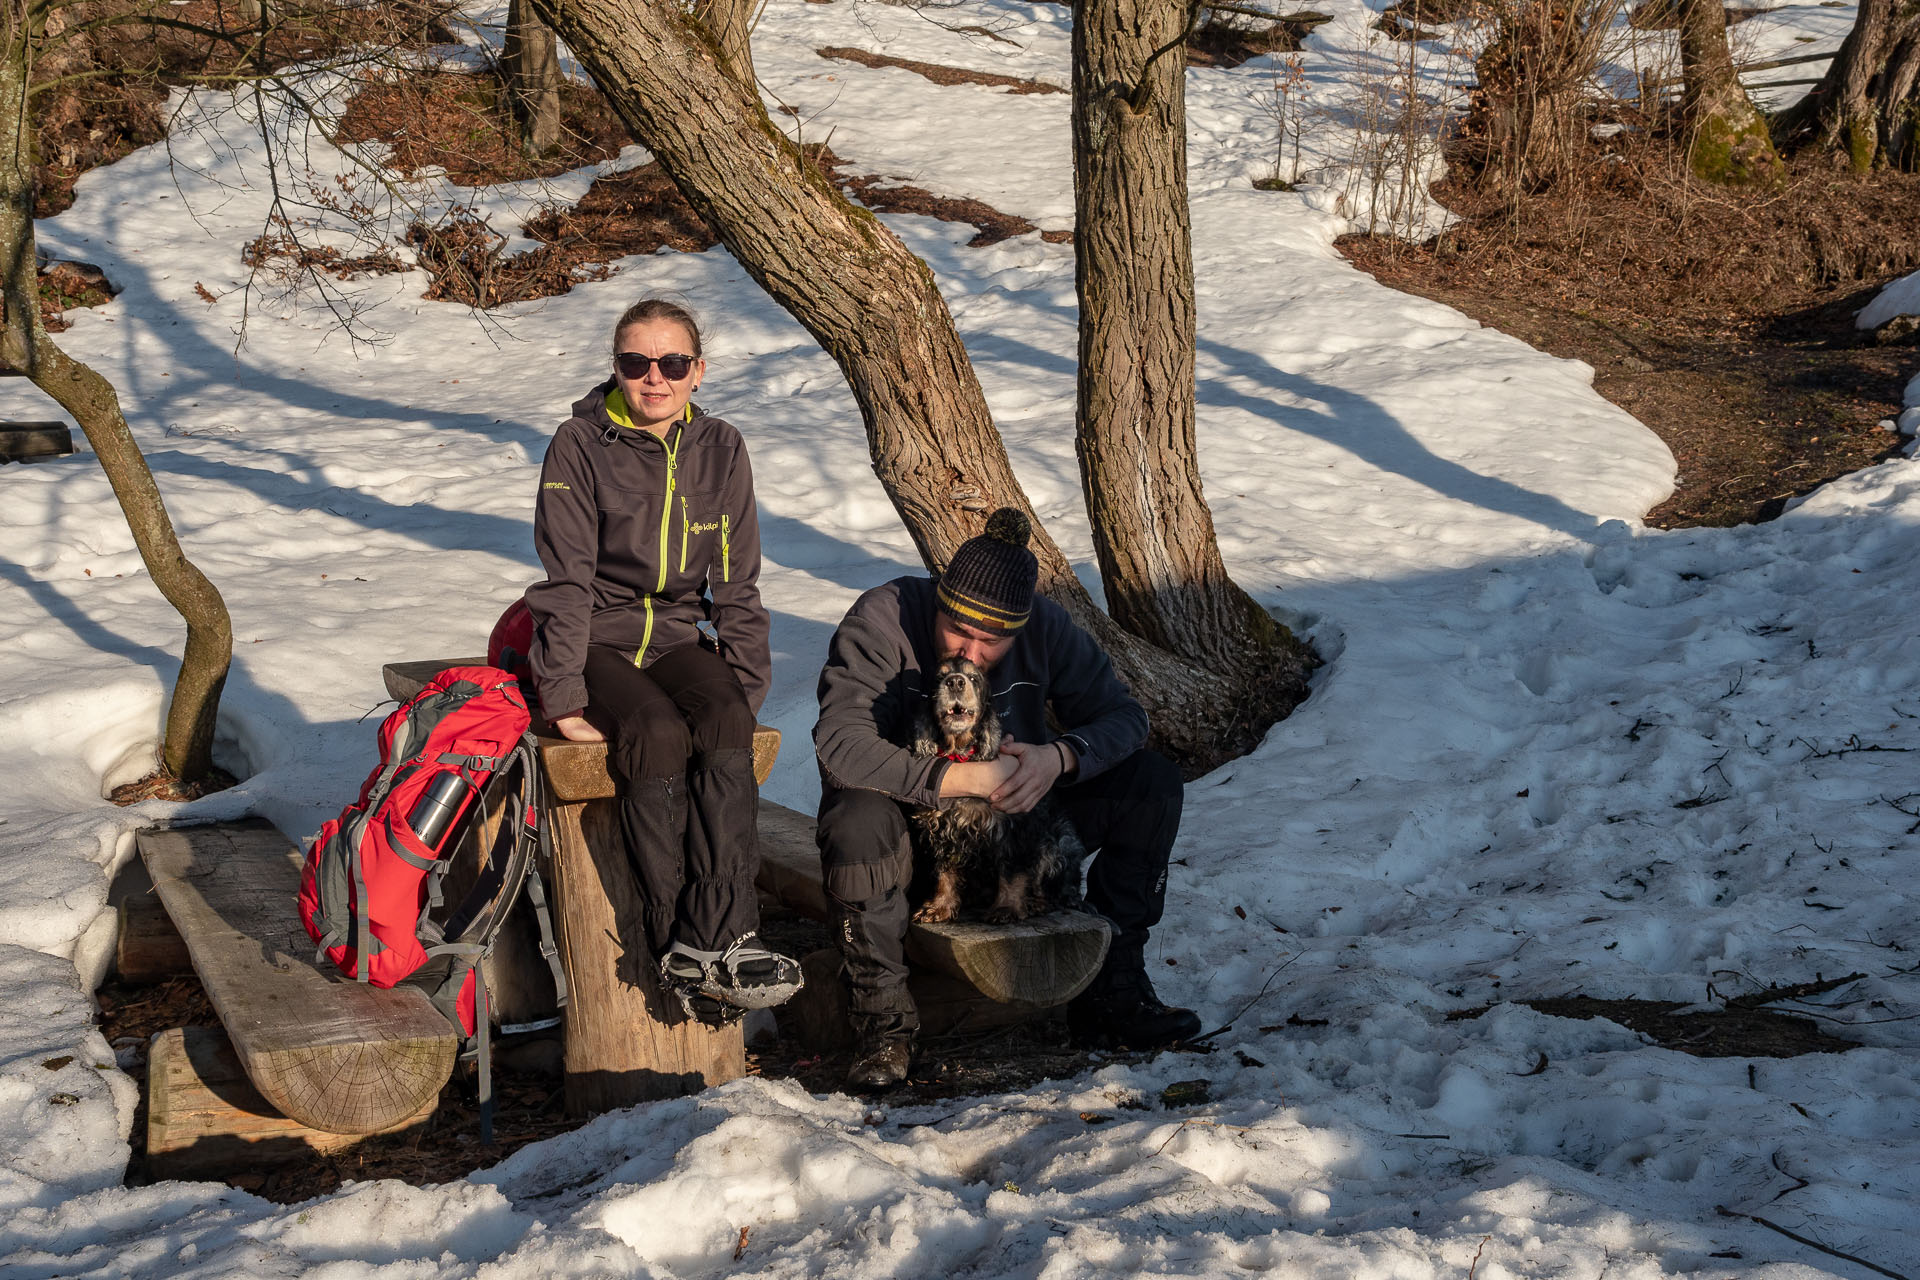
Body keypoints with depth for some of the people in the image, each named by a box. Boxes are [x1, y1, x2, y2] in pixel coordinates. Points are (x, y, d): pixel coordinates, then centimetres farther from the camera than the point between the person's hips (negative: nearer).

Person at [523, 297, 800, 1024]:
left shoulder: (720, 451, 4)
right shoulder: (580, 447, -7)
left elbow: (736, 587, 7)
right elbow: (567, 581, -10)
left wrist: (745, 692, -2)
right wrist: (564, 697, -18)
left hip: (678, 636, 3)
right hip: (596, 640, -3)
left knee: (726, 724, -30)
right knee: (658, 734, -33)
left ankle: (714, 941, -34)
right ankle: (675, 950, -30)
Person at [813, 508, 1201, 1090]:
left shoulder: (1045, 625, -11)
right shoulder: (883, 617, -23)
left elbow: (1122, 715, -7)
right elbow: (839, 742, -32)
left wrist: (1058, 758, -30)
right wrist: (961, 779, -38)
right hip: (913, 813, -4)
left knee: (1154, 783, -12)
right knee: (857, 827, -40)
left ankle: (1111, 992, -7)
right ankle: (884, 1027, -20)